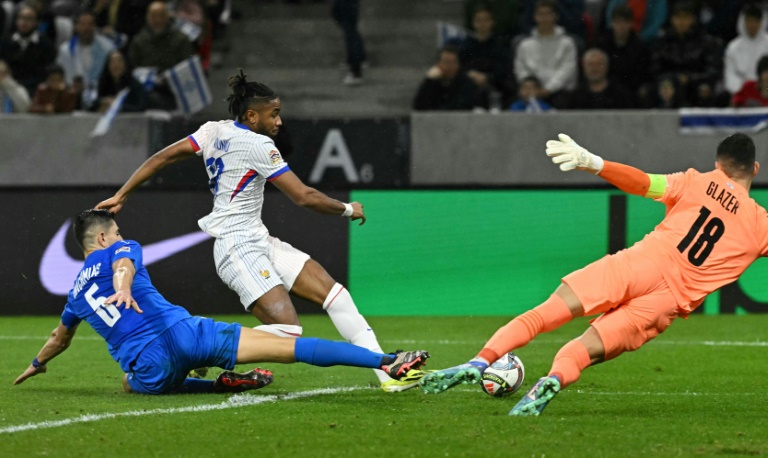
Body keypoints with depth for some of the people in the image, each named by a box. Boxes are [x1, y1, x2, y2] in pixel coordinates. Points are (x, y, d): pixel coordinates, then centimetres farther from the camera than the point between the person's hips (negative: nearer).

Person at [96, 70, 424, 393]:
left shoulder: (215, 131, 9)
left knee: (333, 291, 1)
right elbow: (304, 197, -12)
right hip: (240, 247, -10)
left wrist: (121, 195, 14)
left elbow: (163, 157, 7)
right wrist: (348, 210, 4)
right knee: (286, 329, -22)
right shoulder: (258, 145, -14)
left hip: (260, 242, 10)